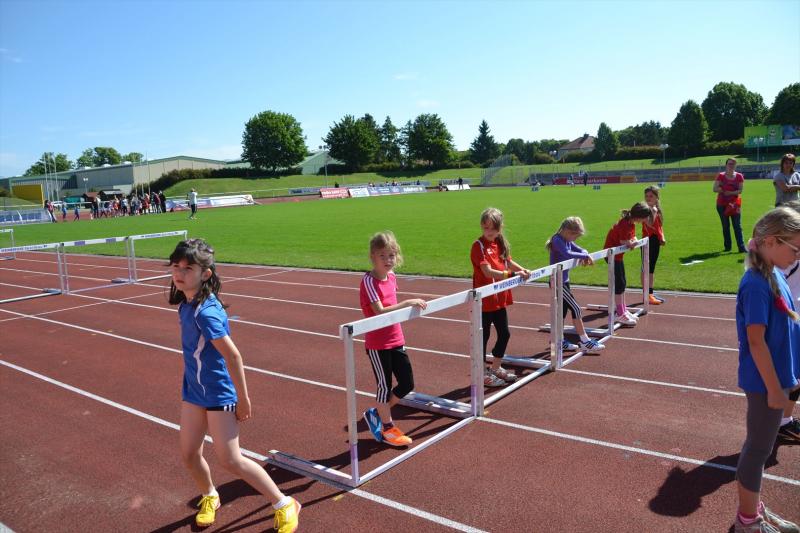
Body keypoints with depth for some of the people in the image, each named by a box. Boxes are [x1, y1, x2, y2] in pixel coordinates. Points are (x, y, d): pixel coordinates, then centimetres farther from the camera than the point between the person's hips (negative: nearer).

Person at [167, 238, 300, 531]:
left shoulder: (205, 312, -27)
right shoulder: (185, 303, -1)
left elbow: (233, 356, -26)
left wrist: (243, 400, -20)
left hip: (219, 393, -8)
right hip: (193, 390, 8)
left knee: (230, 459, -1)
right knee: (189, 454, 14)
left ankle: (285, 505, 14)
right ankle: (209, 497, 44)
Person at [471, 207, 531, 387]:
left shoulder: (500, 243, 6)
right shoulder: (479, 245, -16)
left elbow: (508, 261, 17)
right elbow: (488, 272, -25)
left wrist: (522, 270, -3)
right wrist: (511, 274, -35)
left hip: (500, 299, 8)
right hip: (484, 300, -8)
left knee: (504, 333, 17)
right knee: (483, 336, 4)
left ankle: (496, 368, 35)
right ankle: (482, 374, 18)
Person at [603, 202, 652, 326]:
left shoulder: (631, 223, 4)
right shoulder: (625, 224, -27)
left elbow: (632, 238, 9)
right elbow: (624, 243, -26)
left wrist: (632, 241, -11)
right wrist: (632, 242, -9)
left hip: (618, 255, 10)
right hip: (613, 254, -10)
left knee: (622, 283, 15)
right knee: (619, 283, -4)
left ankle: (623, 310, 25)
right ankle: (620, 314, 3)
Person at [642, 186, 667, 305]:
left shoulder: (658, 209, 11)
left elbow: (659, 225, 16)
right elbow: (649, 224, -24)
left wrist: (662, 238, 7)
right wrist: (652, 212, -31)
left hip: (656, 240, 8)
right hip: (647, 240, -8)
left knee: (651, 268, 13)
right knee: (646, 268, -4)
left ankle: (651, 293, 21)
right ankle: (647, 294, -1)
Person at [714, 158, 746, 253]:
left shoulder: (739, 176, 3)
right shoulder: (721, 176, 2)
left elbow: (740, 190, -5)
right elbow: (715, 189, -5)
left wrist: (731, 193, -21)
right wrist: (721, 189, -22)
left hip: (734, 205, 0)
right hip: (722, 204, 0)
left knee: (737, 226, -5)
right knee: (725, 226, 8)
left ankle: (741, 247, -8)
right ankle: (727, 246, 16)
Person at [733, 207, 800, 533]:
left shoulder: (774, 275, 4)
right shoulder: (756, 284, -23)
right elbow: (756, 341, -22)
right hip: (765, 383, -9)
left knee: (760, 446, 20)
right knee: (758, 449, 6)